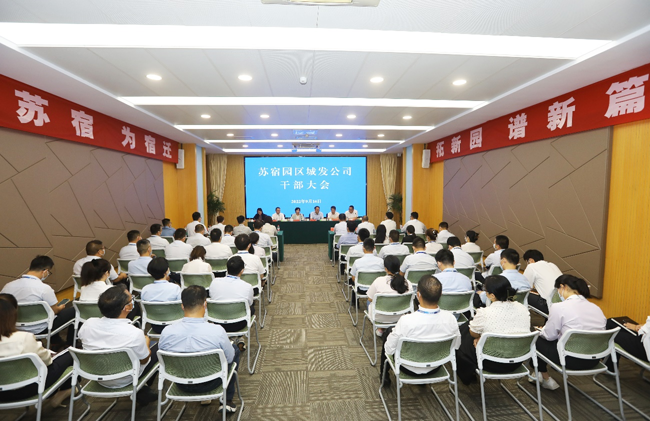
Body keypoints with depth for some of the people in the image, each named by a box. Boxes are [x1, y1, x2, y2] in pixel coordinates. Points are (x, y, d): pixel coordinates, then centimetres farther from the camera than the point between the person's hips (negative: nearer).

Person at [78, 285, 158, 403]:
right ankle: (142, 392, 25)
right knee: (158, 347, 11)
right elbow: (144, 360, -14)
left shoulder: (88, 324, -20)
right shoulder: (135, 334, -33)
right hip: (124, 381, -5)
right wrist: (146, 342, 6)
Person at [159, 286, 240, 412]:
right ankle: (227, 401, 26)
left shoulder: (167, 332, -22)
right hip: (210, 384, -3)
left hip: (181, 385, 3)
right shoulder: (217, 331, -29)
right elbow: (230, 358, -12)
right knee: (235, 350, 21)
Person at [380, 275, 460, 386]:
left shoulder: (406, 321, -35)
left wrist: (395, 330, -2)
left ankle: (384, 375, 40)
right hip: (435, 369, 4)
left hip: (409, 369, -3)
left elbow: (389, 350, -21)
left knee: (389, 331, 20)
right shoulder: (450, 318, -24)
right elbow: (456, 346, -4)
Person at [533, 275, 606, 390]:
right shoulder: (596, 307, 3)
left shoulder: (559, 307, -16)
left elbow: (549, 336, -8)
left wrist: (542, 330, 15)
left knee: (538, 340, 15)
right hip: (595, 360, 7)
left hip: (574, 360, -7)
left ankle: (545, 378, 31)